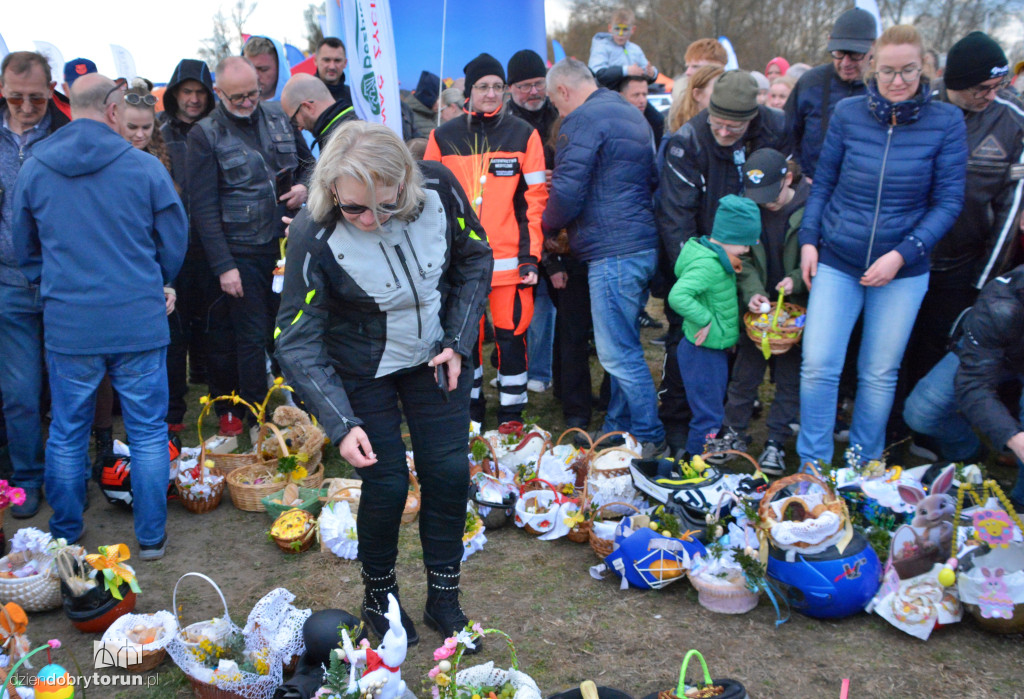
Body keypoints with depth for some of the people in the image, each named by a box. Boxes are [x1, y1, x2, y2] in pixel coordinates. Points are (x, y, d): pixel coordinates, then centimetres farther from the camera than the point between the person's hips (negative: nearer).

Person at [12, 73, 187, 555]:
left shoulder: (34, 170, 1)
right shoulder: (146, 168, -7)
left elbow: (25, 249, 13)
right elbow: (175, 244, 2)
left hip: (67, 326, 2)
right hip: (139, 323, -2)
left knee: (66, 436, 16)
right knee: (148, 434, 10)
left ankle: (65, 537, 29)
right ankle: (151, 537, 19)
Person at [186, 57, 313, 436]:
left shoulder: (278, 116, 8)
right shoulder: (205, 134, -5)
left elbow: (308, 161, 21)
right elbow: (203, 207, -8)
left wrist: (304, 185, -3)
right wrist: (223, 265, -14)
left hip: (285, 244, 4)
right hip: (241, 253, -4)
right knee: (252, 337, -1)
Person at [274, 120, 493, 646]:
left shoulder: (439, 188, -22)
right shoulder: (313, 237, -29)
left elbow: (475, 259, -3)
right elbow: (298, 343, -24)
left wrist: (459, 342, -10)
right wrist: (342, 424, -33)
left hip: (436, 355, 3)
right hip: (364, 372, -3)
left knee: (449, 472, 2)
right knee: (386, 484, -4)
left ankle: (444, 600, 22)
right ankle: (379, 596, 25)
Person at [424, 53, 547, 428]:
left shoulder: (523, 134, 3)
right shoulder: (443, 137, 7)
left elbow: (535, 199, 1)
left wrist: (531, 255, -5)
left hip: (509, 259, -2)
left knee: (511, 336, 0)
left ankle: (512, 416, 13)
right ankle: (471, 408, 25)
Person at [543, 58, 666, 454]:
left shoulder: (583, 120, -10)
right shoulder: (631, 114, 20)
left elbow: (567, 193, -16)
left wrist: (547, 229, 3)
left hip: (613, 253, -10)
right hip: (644, 246, 10)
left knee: (618, 354, -4)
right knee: (623, 348, 16)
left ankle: (650, 439, 3)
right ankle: (617, 430, 25)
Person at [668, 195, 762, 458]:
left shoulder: (717, 259, 8)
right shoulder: (707, 264, -25)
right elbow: (677, 296, -37)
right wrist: (705, 319, -29)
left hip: (716, 351, 11)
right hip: (703, 352, -11)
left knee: (713, 411, 23)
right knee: (708, 418, -1)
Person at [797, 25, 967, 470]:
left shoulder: (946, 122, -5)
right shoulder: (848, 113, -2)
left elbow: (948, 202, -4)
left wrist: (903, 254, -14)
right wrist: (808, 239, -1)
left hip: (903, 270, 0)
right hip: (836, 262, 0)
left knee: (879, 375, 9)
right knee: (818, 366, -6)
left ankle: (864, 466, 29)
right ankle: (813, 466, 12)